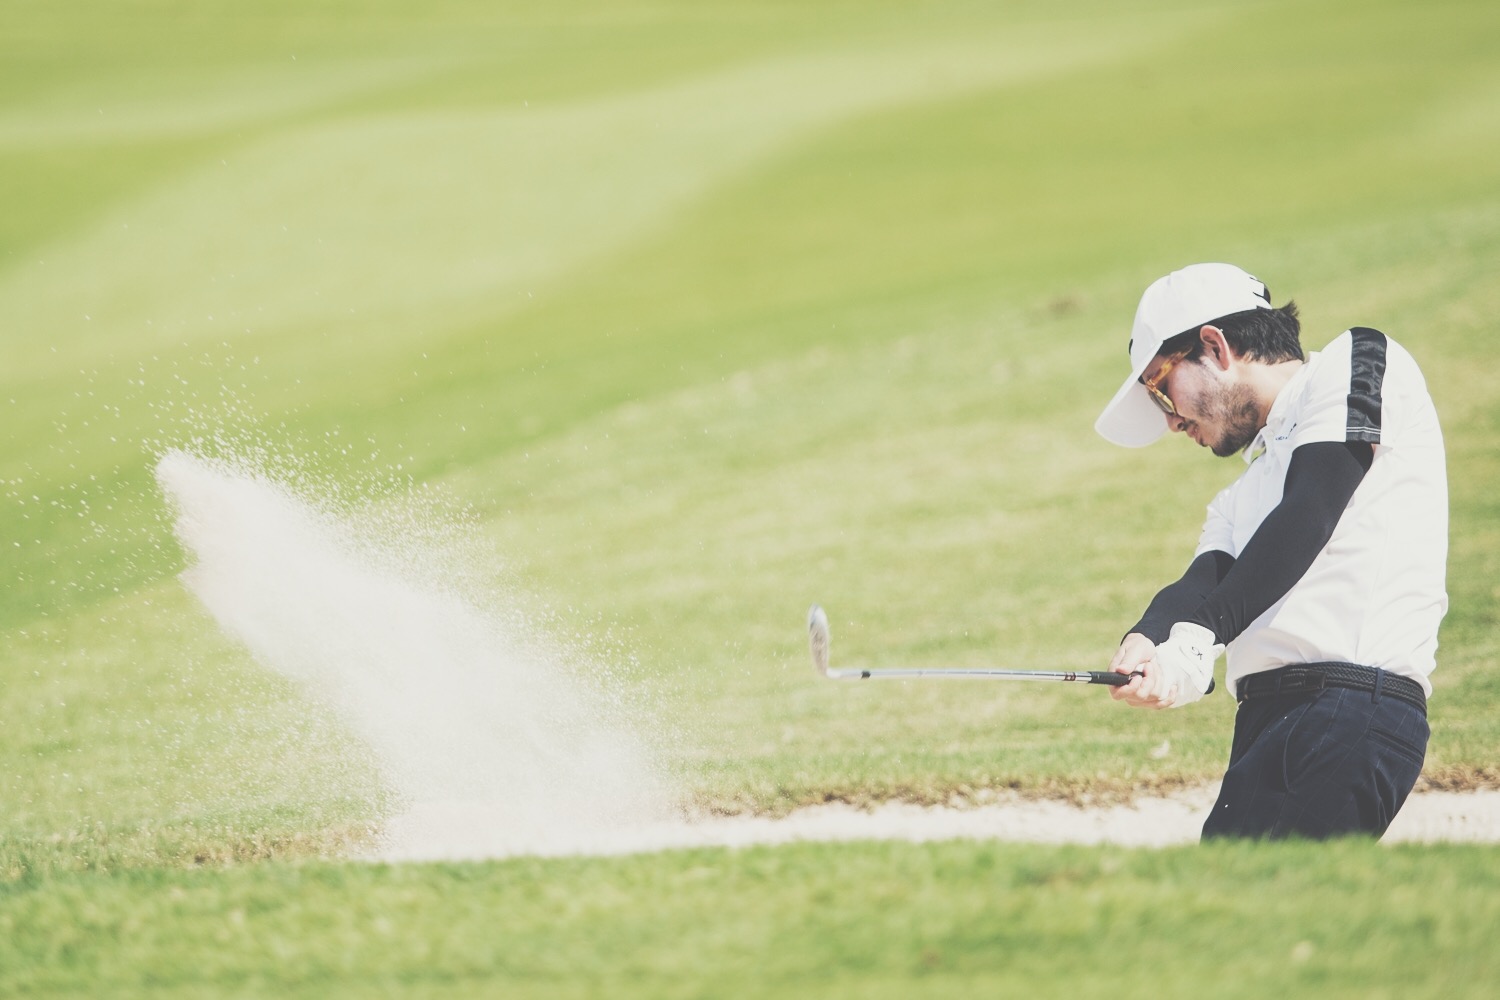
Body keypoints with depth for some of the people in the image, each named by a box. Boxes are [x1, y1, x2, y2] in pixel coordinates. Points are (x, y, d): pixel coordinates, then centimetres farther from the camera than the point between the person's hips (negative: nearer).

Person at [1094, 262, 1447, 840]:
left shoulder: (1355, 362, 9)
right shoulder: (1242, 498, 32)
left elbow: (1308, 517, -7)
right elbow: (1207, 579, 11)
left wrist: (1197, 636, -17)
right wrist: (1145, 643, -13)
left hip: (1351, 711, -8)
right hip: (1264, 725, 8)